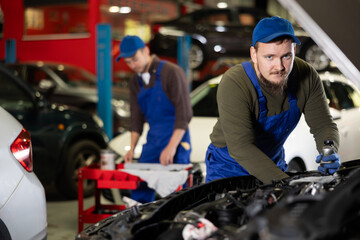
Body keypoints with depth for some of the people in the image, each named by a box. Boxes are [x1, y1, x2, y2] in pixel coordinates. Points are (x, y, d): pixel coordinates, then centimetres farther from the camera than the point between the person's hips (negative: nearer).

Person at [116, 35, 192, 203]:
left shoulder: (172, 73, -11)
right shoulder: (136, 82, 11)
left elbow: (184, 113, -16)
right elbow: (136, 117, 15)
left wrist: (172, 147, -21)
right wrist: (132, 148, 4)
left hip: (175, 140, -7)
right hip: (152, 142, 7)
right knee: (139, 192, 5)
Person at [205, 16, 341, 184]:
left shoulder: (306, 76, -16)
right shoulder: (233, 84, -32)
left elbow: (323, 124, -10)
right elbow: (240, 147, -37)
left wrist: (330, 152, -33)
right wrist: (283, 182, -46)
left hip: (274, 164, 4)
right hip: (228, 168, -4)